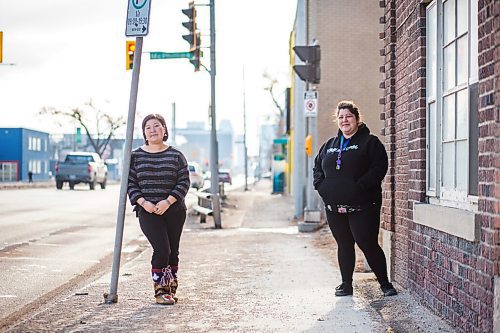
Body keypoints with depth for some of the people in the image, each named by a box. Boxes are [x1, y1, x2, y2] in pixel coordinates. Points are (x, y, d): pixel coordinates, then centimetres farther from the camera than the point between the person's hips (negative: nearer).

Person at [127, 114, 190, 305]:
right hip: (148, 212, -2)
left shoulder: (176, 156, 5)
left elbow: (184, 182, 0)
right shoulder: (135, 156, 4)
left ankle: (171, 289, 23)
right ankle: (160, 291, -1)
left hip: (174, 211, 2)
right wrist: (144, 203, -13)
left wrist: (168, 201, -13)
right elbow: (130, 183, 2)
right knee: (162, 249, -15)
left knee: (173, 251, 7)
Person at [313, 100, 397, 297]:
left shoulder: (369, 142, -2)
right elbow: (317, 167, 23)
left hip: (362, 207, -5)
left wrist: (360, 186, -20)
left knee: (368, 245, -6)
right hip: (334, 207, 6)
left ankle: (385, 283, 8)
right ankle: (346, 285, 20)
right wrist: (321, 185, 5)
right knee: (344, 246, 11)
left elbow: (379, 167, -12)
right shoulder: (329, 145, 17)